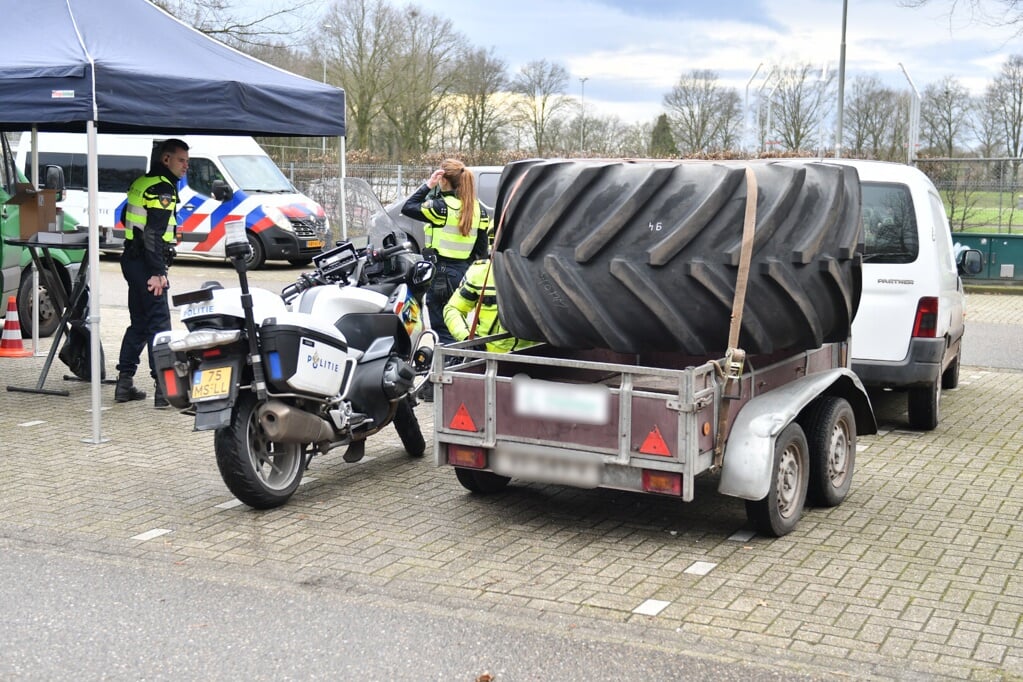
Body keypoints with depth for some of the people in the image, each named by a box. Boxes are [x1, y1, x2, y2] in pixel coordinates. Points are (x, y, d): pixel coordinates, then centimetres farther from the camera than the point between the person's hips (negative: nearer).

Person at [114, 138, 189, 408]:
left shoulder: (141, 183, 16)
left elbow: (126, 218, 26)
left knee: (139, 323, 16)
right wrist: (157, 273, -24)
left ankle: (125, 381, 19)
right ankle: (164, 387, -12)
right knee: (159, 324, -10)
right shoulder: (163, 188, -14)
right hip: (146, 264, -10)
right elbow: (154, 233, -22)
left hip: (131, 259, 10)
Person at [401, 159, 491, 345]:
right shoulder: (478, 208, 5)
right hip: (465, 272, 7)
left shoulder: (441, 207, -15)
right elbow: (482, 247, 7)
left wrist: (428, 185, -5)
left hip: (442, 273, -7)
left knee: (442, 329, -2)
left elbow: (407, 208, -7)